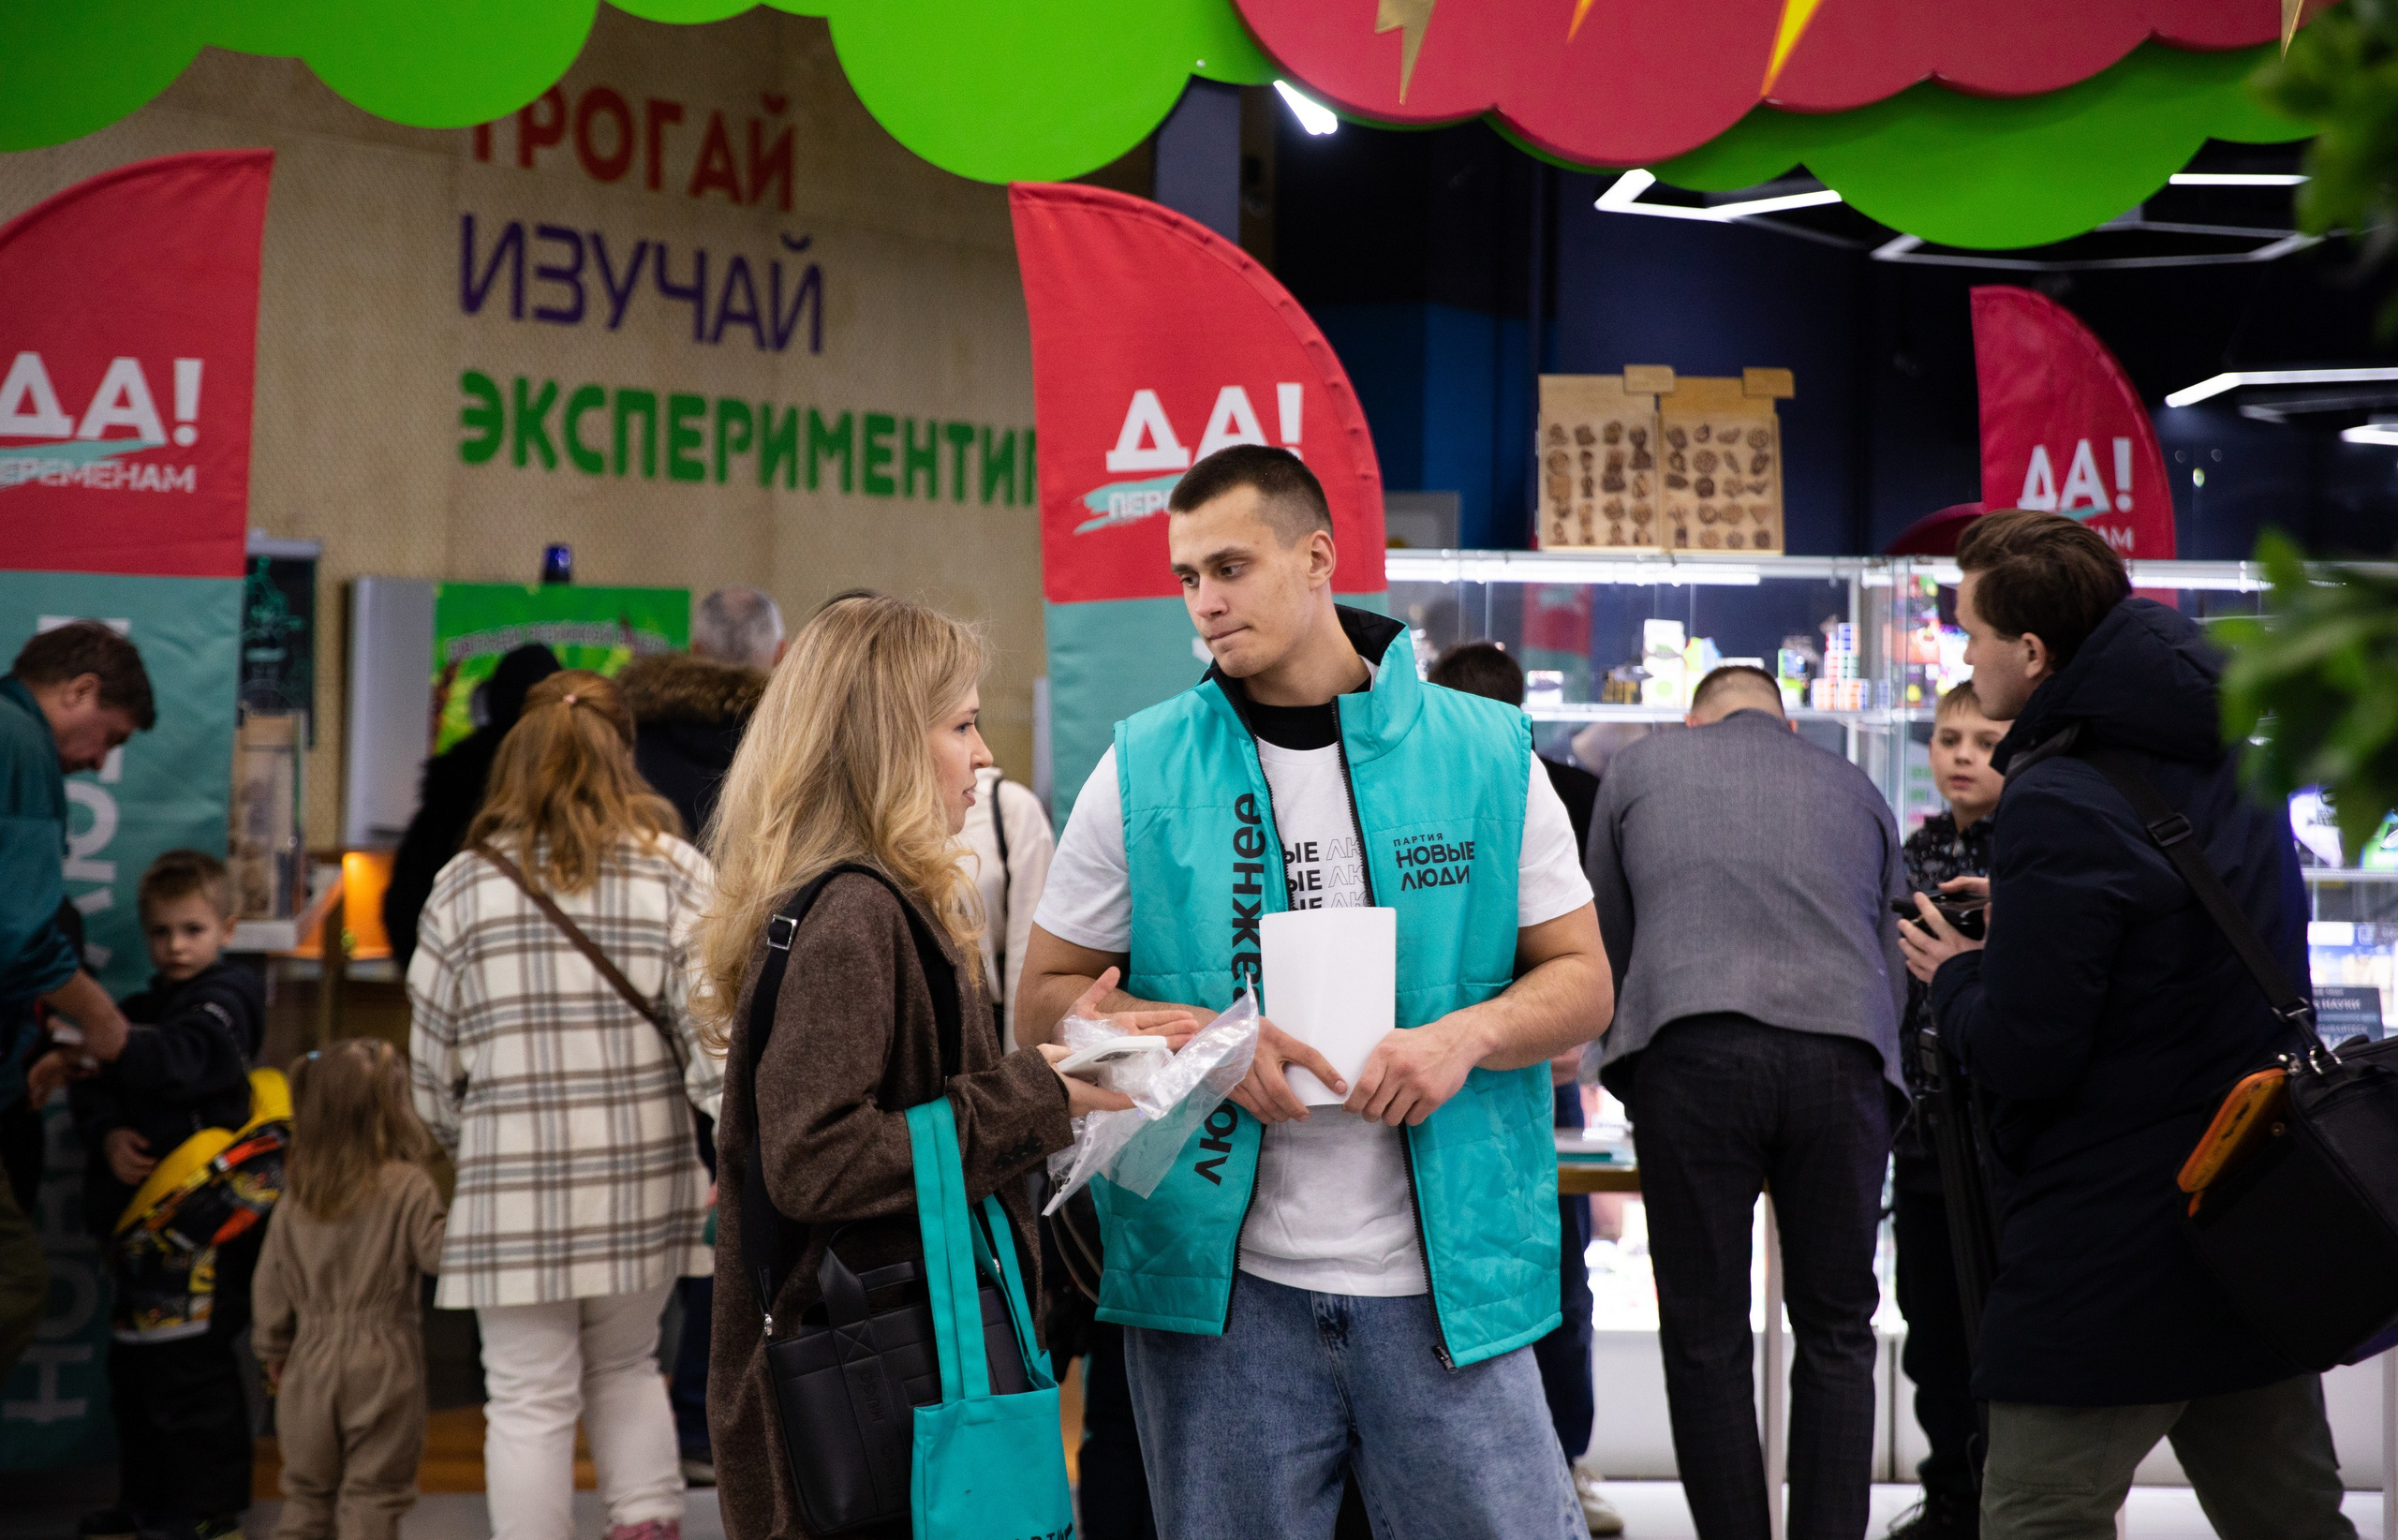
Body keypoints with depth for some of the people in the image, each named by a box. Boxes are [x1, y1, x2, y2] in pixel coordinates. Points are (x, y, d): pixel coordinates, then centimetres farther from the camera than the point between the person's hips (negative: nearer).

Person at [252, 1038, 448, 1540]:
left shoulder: (296, 1194, 3)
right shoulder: (409, 1188, -12)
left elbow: (270, 1281, 8)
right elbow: (440, 1253, -16)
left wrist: (273, 1348, 19)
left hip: (312, 1362, 4)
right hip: (382, 1366, -4)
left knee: (307, 1493, 16)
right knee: (371, 1497, 1)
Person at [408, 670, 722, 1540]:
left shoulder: (465, 884, 3)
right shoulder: (673, 873, 1)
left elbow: (432, 1055, 7)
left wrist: (457, 1143, 23)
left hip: (512, 1186, -1)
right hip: (643, 1177, 2)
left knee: (529, 1402, 5)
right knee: (625, 1366, 21)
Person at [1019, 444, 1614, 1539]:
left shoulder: (1486, 755, 4)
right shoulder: (1144, 771, 4)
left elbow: (1582, 981, 8)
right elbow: (1045, 1002, 6)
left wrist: (1467, 1035, -12)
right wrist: (1207, 1038, -12)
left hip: (1444, 1281, 0)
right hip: (1223, 1282, 1)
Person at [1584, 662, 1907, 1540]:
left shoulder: (1639, 769, 22)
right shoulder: (1855, 789, 27)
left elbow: (1606, 945, 26)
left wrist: (1624, 1077, 39)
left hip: (1692, 1052, -2)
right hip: (1843, 1058, 2)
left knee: (1705, 1336, 3)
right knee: (1836, 1332, 10)